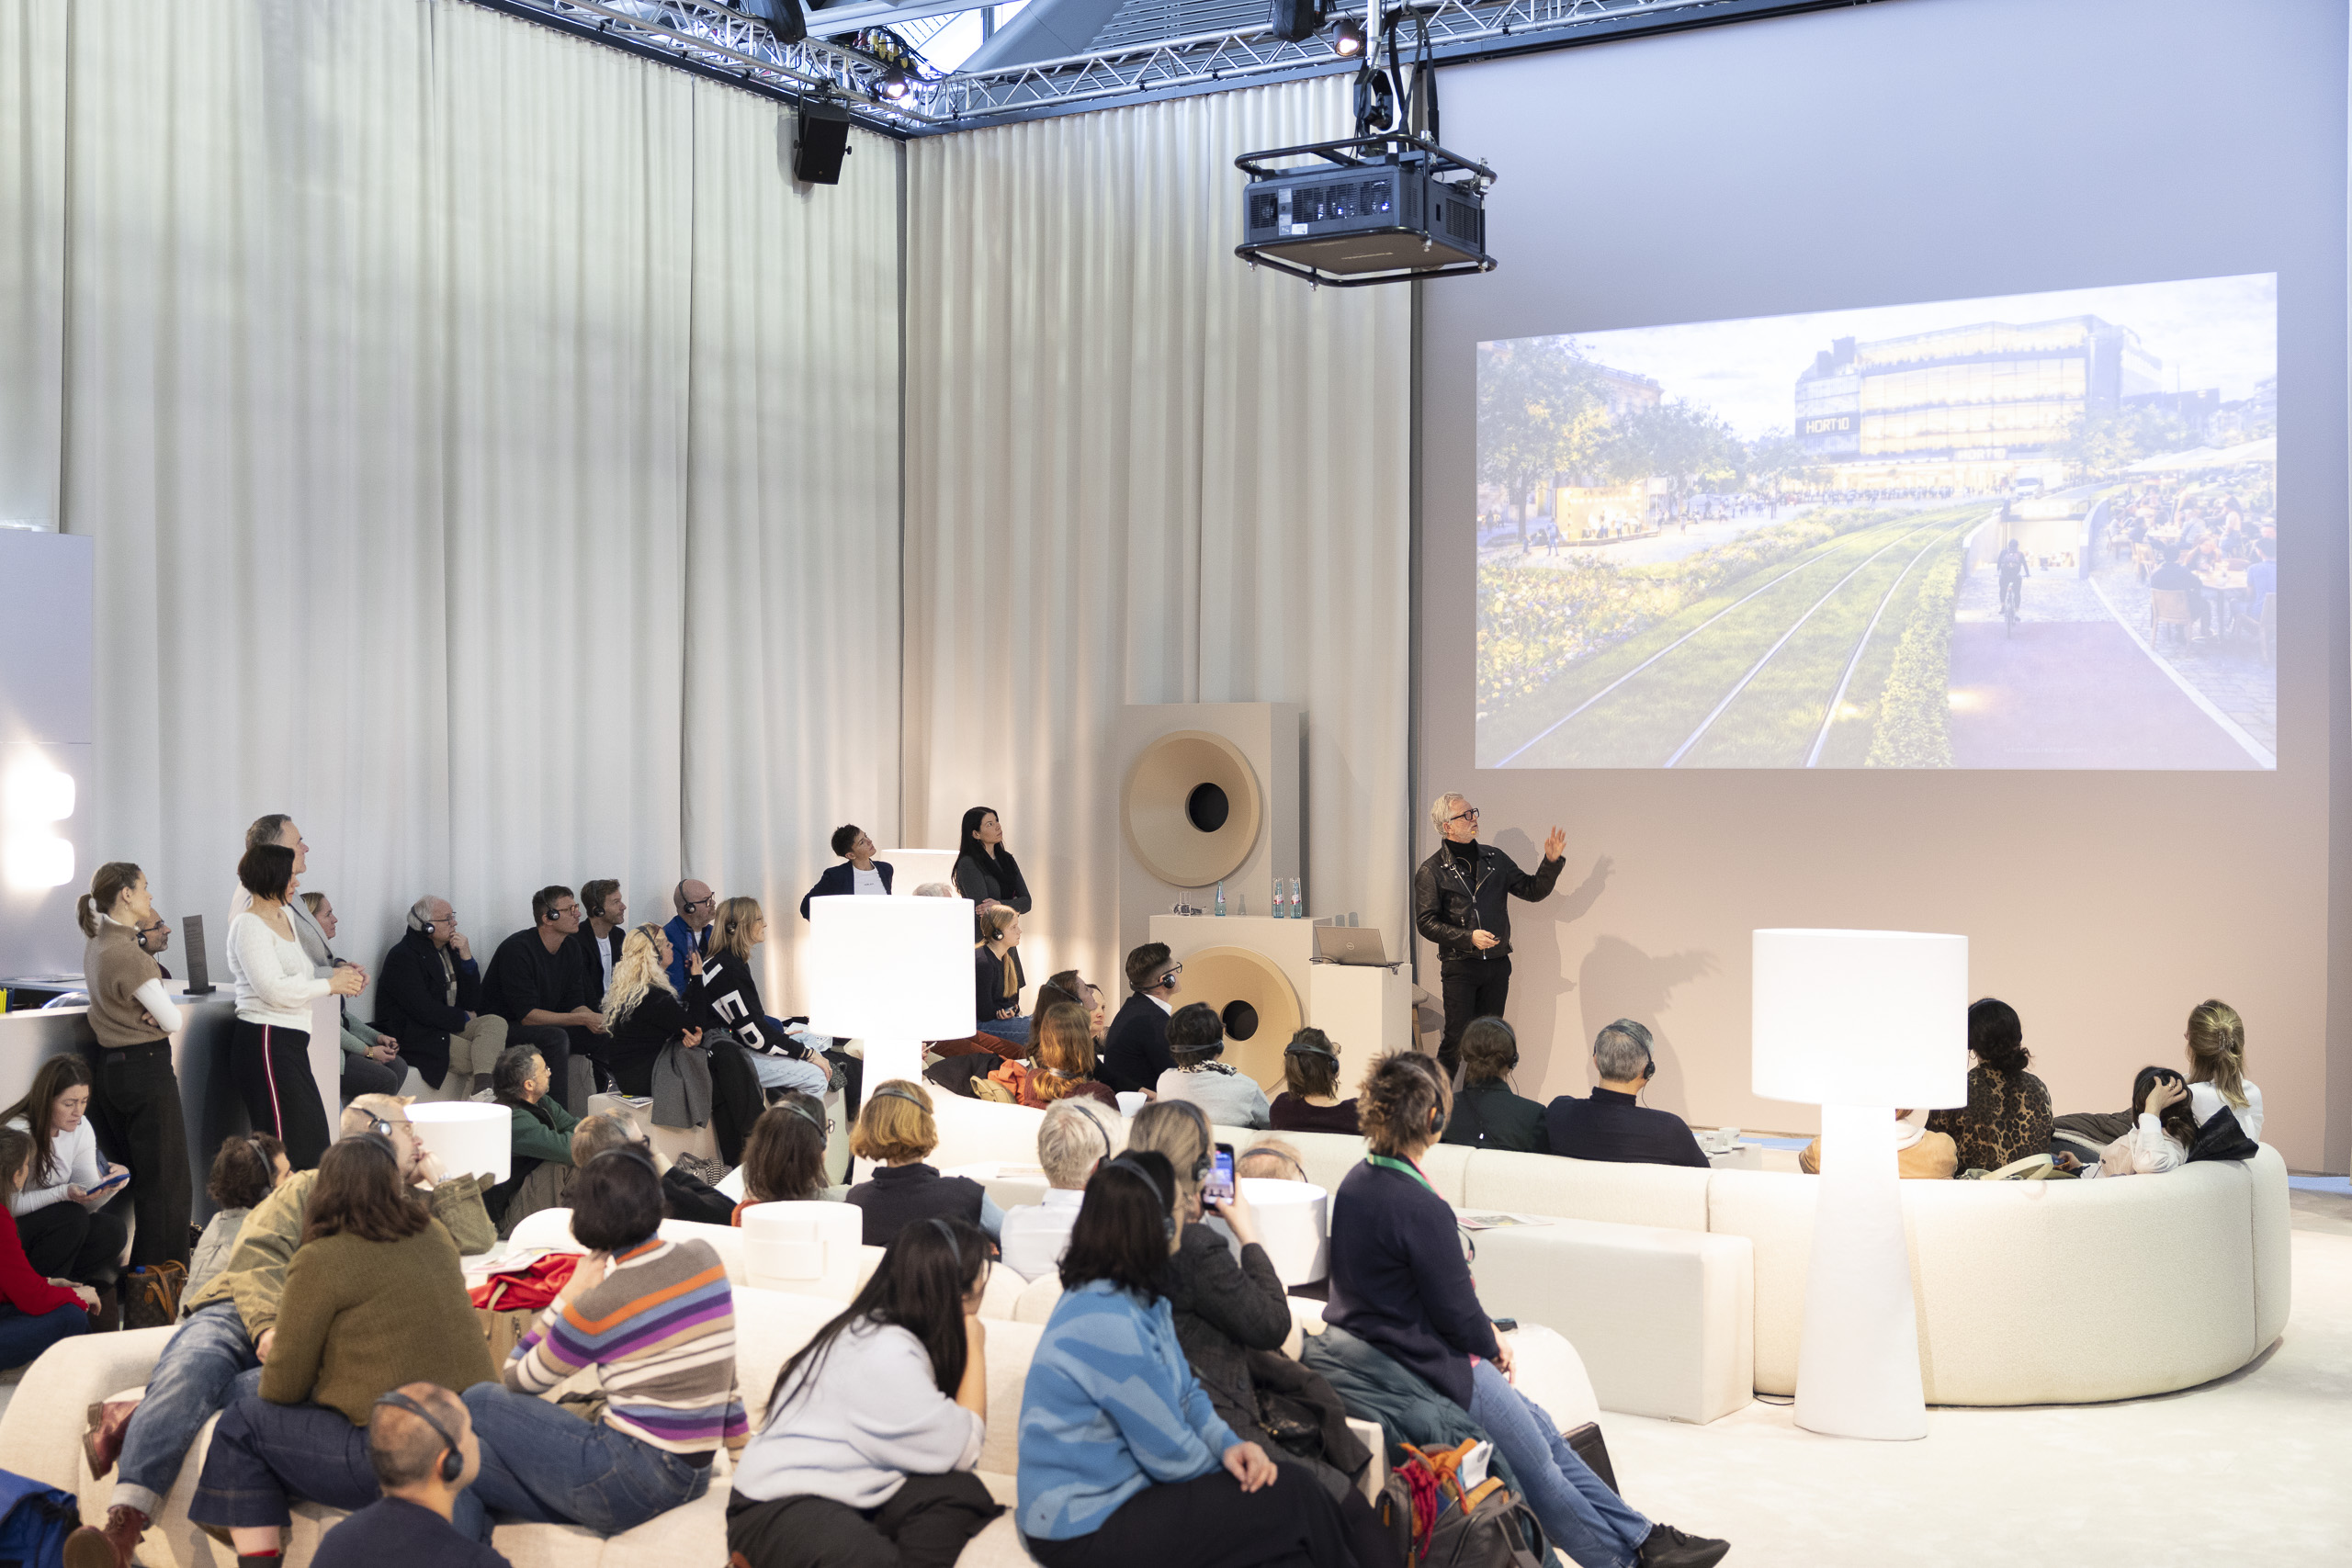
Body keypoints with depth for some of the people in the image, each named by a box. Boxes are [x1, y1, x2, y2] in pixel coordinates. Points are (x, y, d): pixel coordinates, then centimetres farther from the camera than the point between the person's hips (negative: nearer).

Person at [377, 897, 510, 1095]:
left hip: (450, 1025, 8)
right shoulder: (402, 956, -8)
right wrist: (464, 1018, -5)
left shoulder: (450, 950, 16)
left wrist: (466, 958, 0)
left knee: (496, 1023, -22)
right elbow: (423, 1010, -17)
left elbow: (472, 1002, 10)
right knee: (475, 1057, -27)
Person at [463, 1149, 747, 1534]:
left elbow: (514, 1381, 4)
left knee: (479, 1403, 5)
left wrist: (570, 1294, 3)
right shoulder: (704, 1258, 4)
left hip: (633, 1481, -7)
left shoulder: (600, 1304, -12)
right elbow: (724, 1372, 13)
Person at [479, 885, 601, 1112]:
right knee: (555, 1038, -35)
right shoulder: (518, 949, -21)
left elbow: (575, 1004, 4)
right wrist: (583, 1019, -28)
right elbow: (526, 1015, -25)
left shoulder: (571, 949, 4)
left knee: (606, 1036, -10)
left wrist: (596, 1019, -20)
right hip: (504, 1028, -8)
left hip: (547, 1025, 8)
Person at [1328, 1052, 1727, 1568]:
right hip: (1429, 1369, -10)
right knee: (1540, 1471, 4)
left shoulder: (1356, 1182, 3)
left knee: (1542, 1430, 14)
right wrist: (1491, 1345, 3)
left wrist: (1484, 1336, 8)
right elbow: (1456, 1311, -18)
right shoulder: (1419, 1207, -27)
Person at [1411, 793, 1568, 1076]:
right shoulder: (1432, 870, -2)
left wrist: (1551, 862, -5)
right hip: (1459, 966, -4)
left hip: (1497, 965, 4)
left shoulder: (1495, 859, 12)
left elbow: (1533, 891, 12)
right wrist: (1468, 937, -19)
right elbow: (1426, 922, -8)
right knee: (1457, 1040, -7)